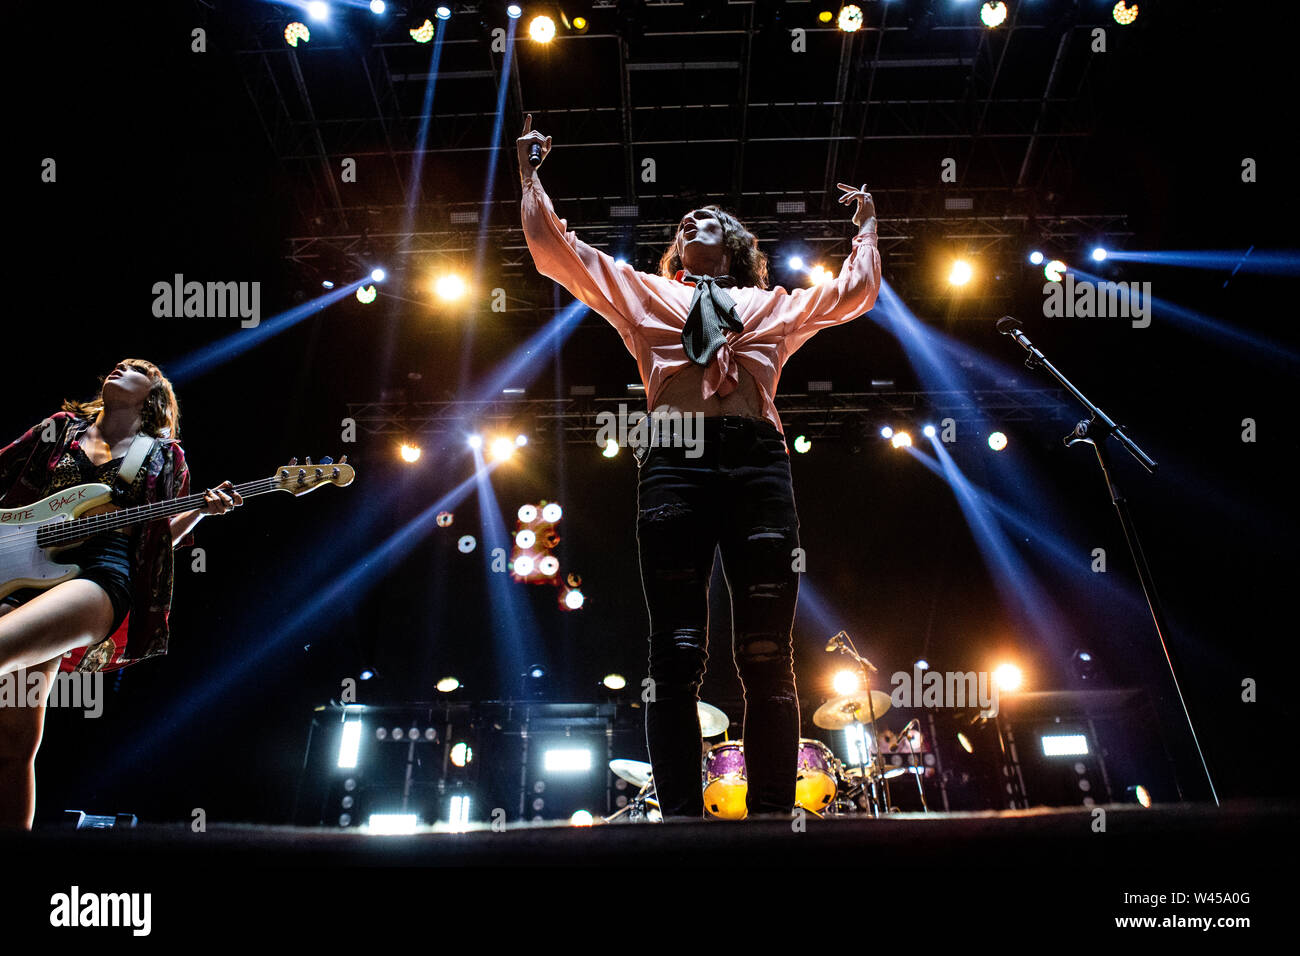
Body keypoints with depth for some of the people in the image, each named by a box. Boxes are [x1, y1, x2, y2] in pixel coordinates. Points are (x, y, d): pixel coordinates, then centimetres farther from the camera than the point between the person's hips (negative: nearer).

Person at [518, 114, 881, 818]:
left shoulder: (775, 304, 31)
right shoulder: (643, 294, 28)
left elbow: (856, 290, 40)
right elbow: (553, 248, 27)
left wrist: (867, 222, 46)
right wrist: (530, 172, 34)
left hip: (757, 460, 1)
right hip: (675, 463, -1)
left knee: (767, 656, -6)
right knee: (676, 655, -10)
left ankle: (773, 816, -5)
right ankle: (680, 818, -9)